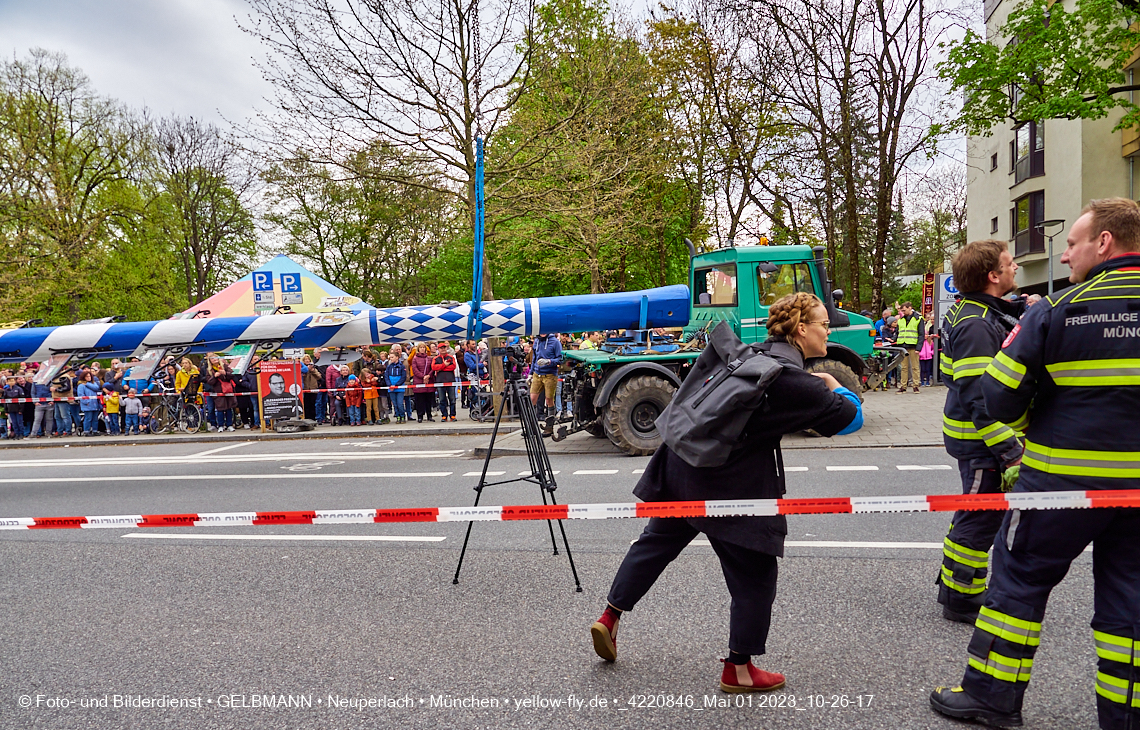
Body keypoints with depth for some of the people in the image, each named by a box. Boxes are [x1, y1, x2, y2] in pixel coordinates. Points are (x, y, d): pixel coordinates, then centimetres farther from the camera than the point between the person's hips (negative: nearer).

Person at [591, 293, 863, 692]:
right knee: (754, 578, 9)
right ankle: (738, 670, 22)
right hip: (734, 487, -8)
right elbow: (850, 416, -6)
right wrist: (833, 384, 14)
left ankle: (609, 618, 30)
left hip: (684, 465, 8)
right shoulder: (793, 380, -14)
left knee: (656, 542, 21)